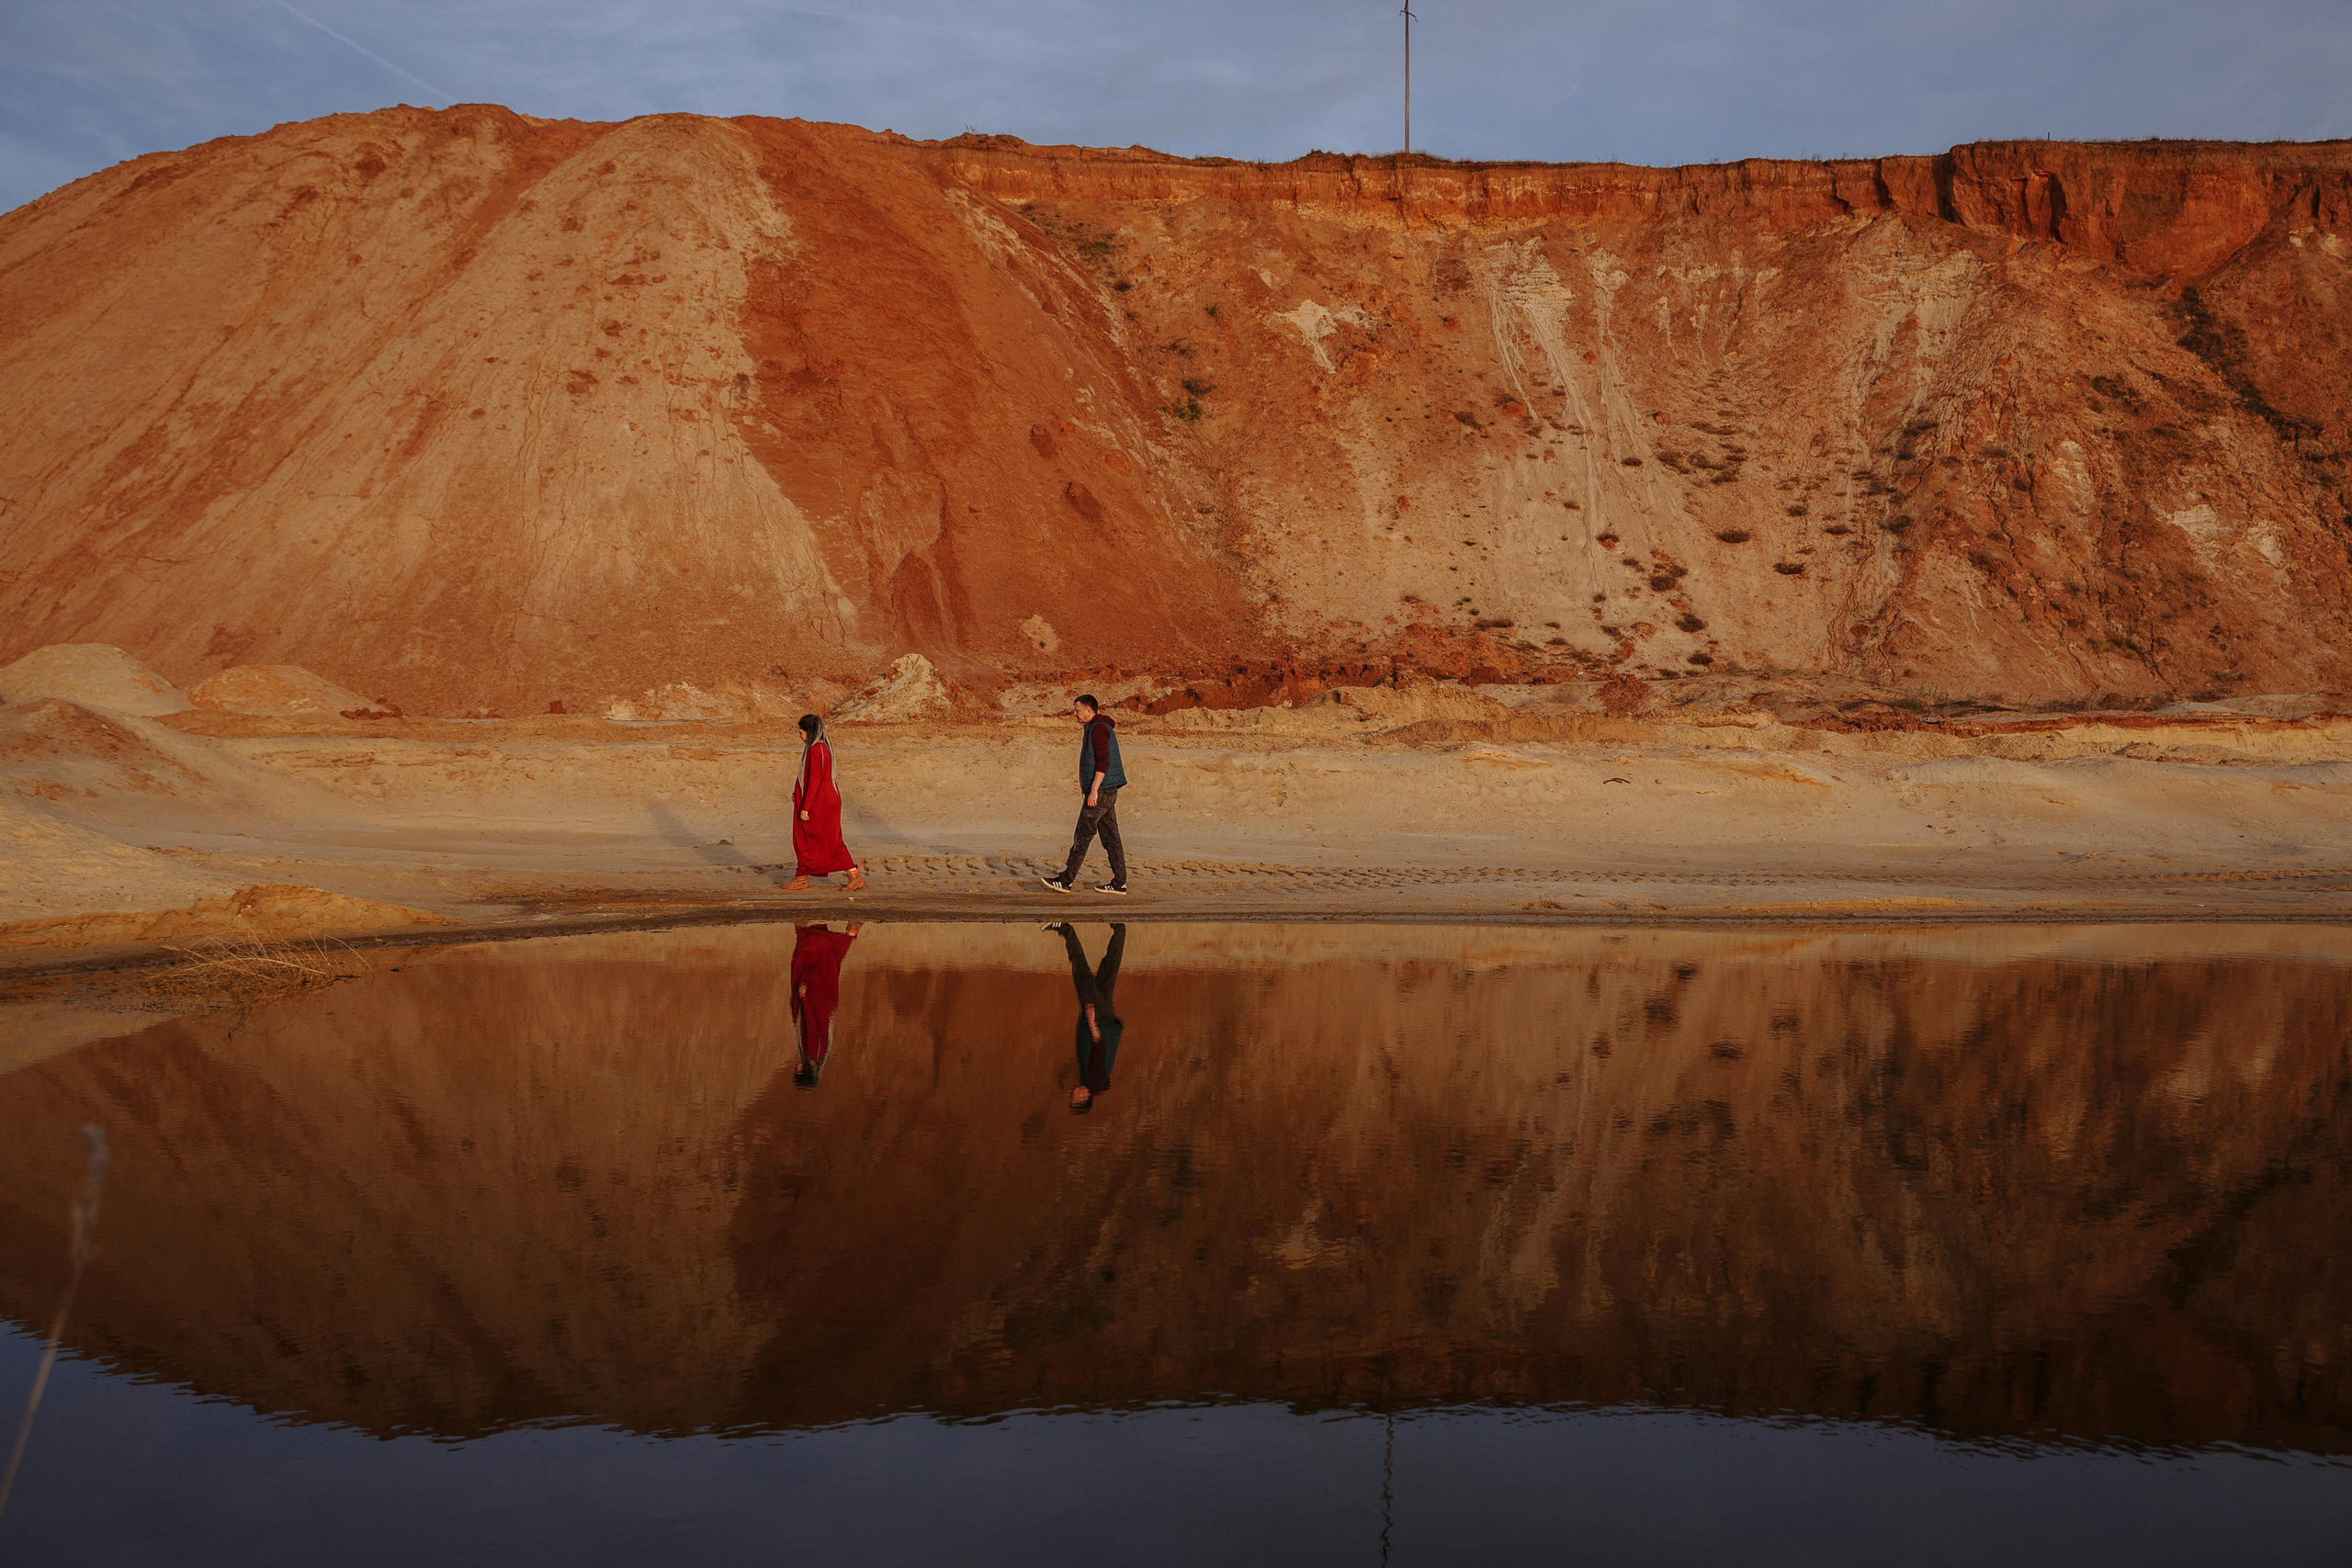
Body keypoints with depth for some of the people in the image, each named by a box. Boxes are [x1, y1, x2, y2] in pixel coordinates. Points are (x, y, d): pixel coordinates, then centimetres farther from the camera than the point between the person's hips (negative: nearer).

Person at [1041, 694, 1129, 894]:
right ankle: (1119, 882, 7)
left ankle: (1066, 880, -3)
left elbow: (1103, 761, -21)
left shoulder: (1098, 729, -13)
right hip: (1108, 792, 10)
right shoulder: (1099, 727, 19)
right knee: (1110, 837, 8)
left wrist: (1094, 790, -23)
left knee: (1082, 837, -6)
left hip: (1101, 791, -10)